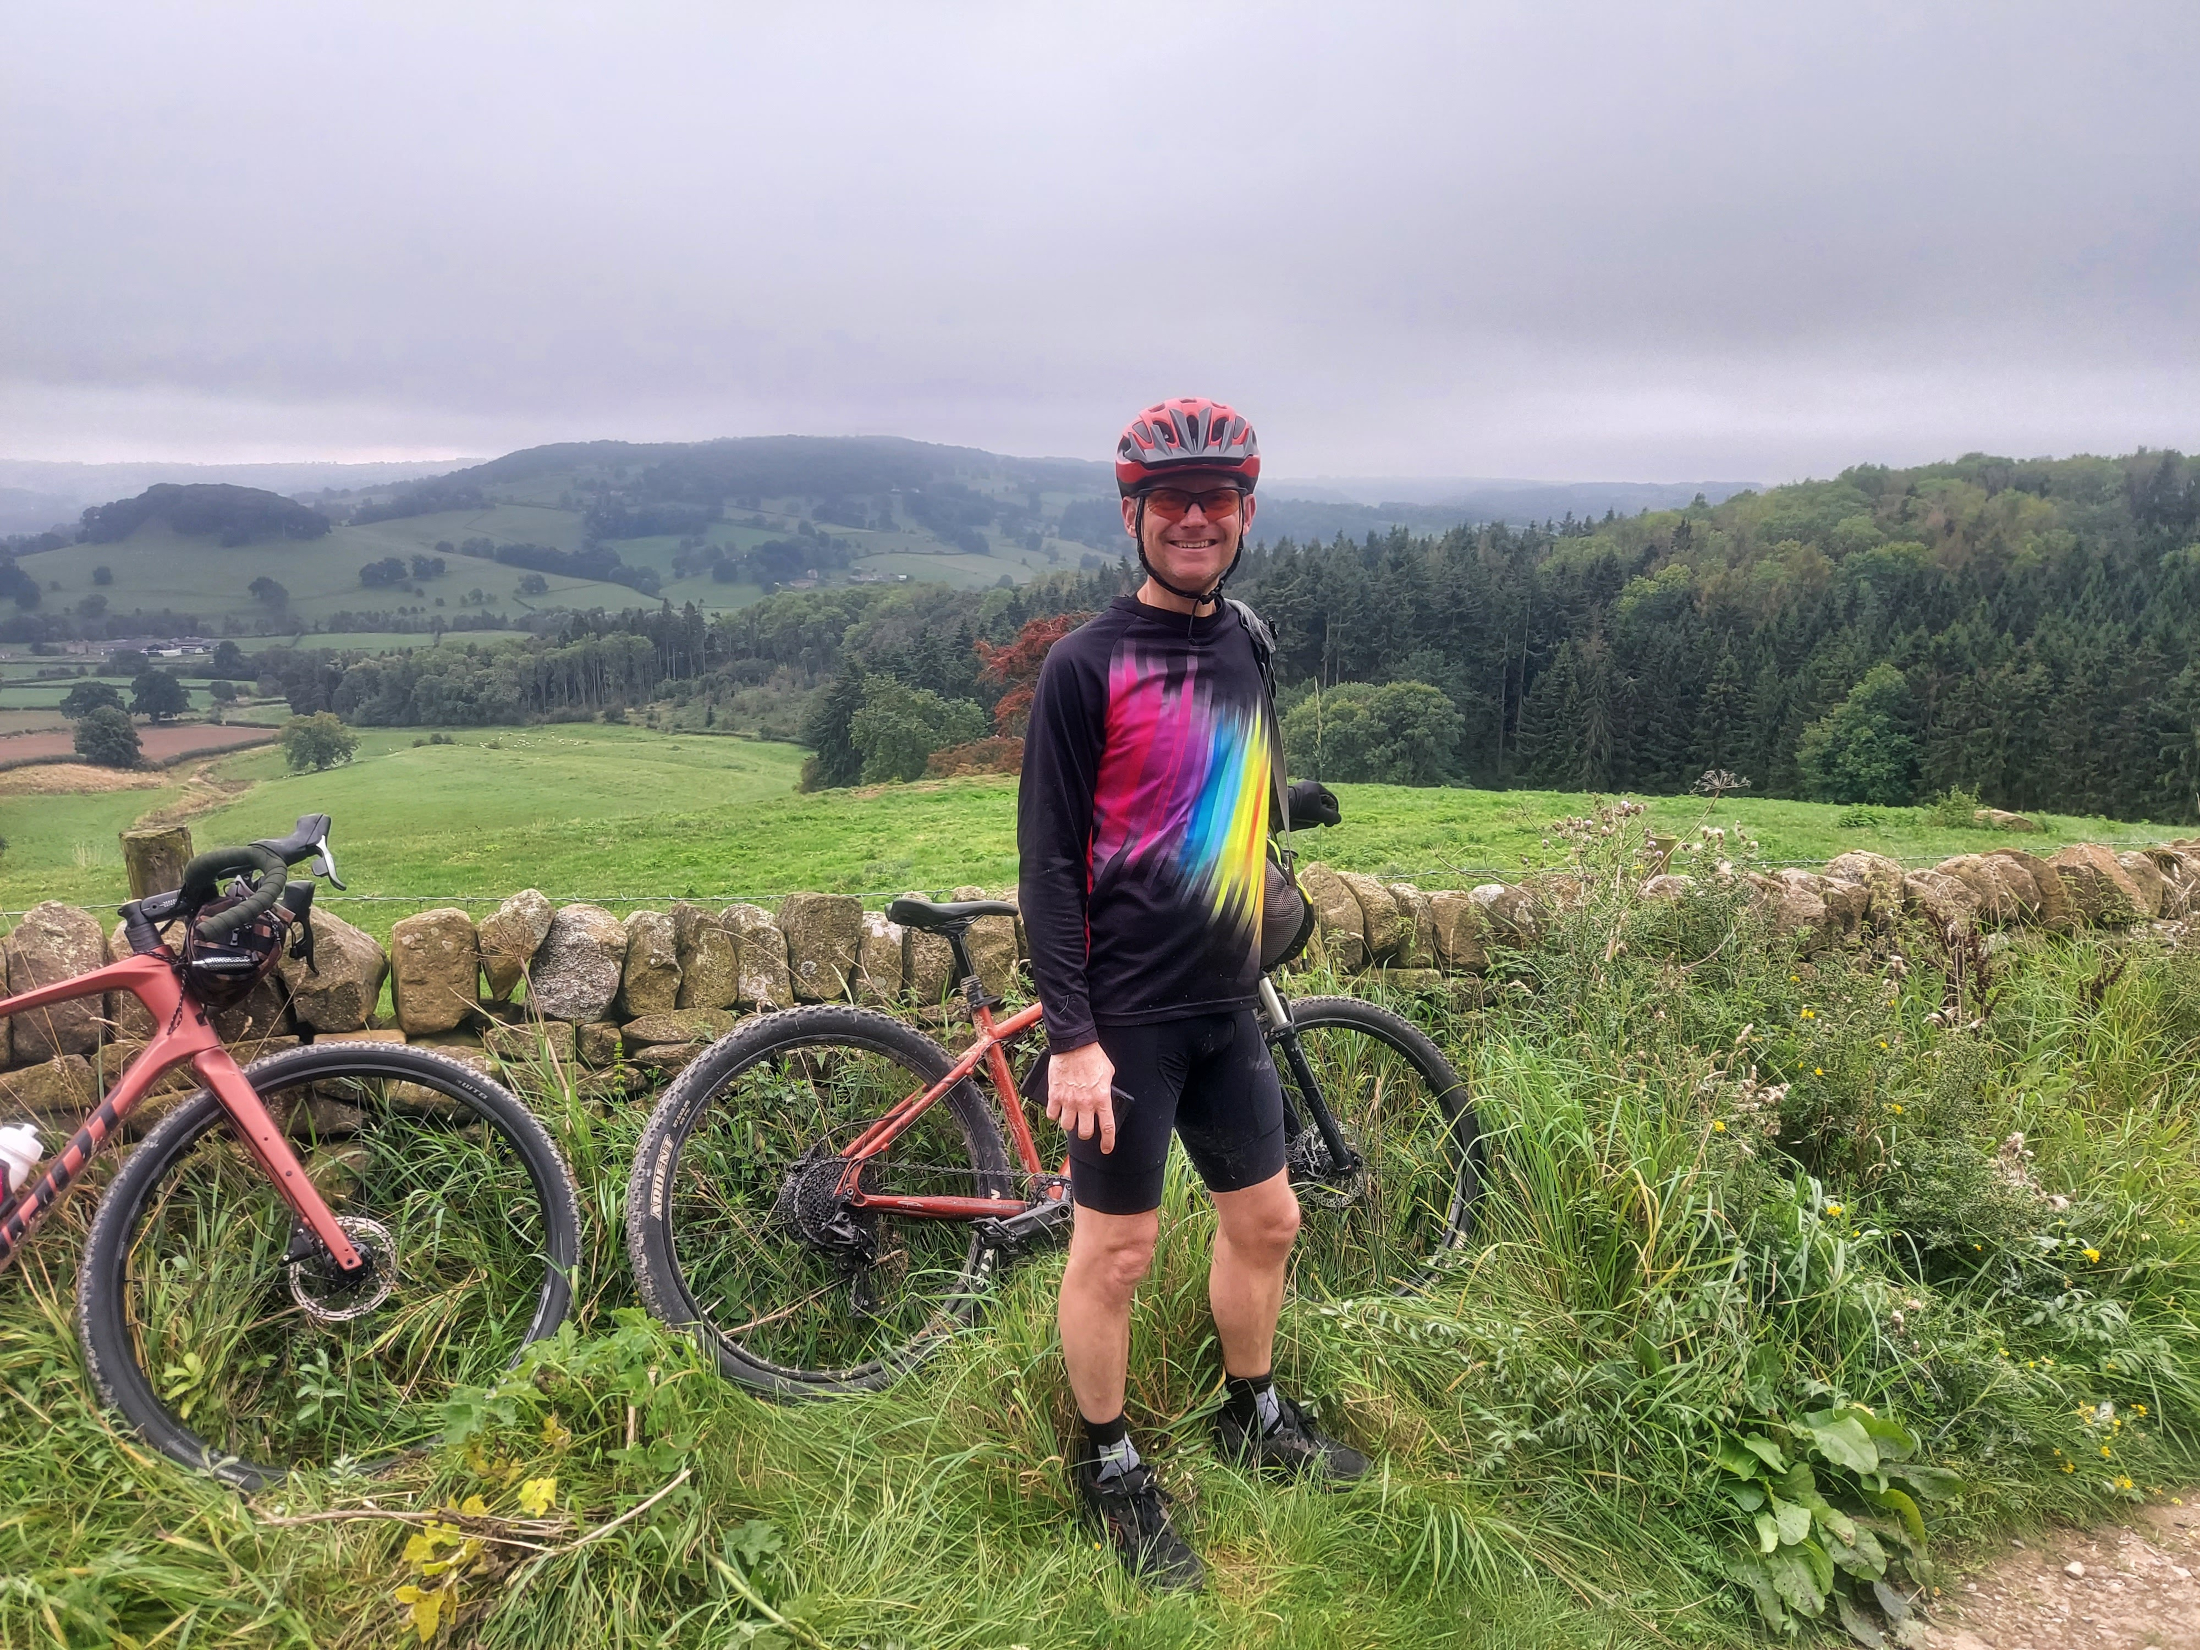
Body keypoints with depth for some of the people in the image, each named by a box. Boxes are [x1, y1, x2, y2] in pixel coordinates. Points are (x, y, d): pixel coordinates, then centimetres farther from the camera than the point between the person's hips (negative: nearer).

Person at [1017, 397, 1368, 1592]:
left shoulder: (1245, 647, 8)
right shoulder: (1087, 664, -12)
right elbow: (1048, 857, -14)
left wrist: (1254, 954, 16)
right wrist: (1071, 1034, -17)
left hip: (1224, 1003, 7)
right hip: (1126, 1012, -6)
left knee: (1266, 1218, 17)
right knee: (1116, 1247, 6)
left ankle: (1252, 1416, 40)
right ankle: (1106, 1467, 27)